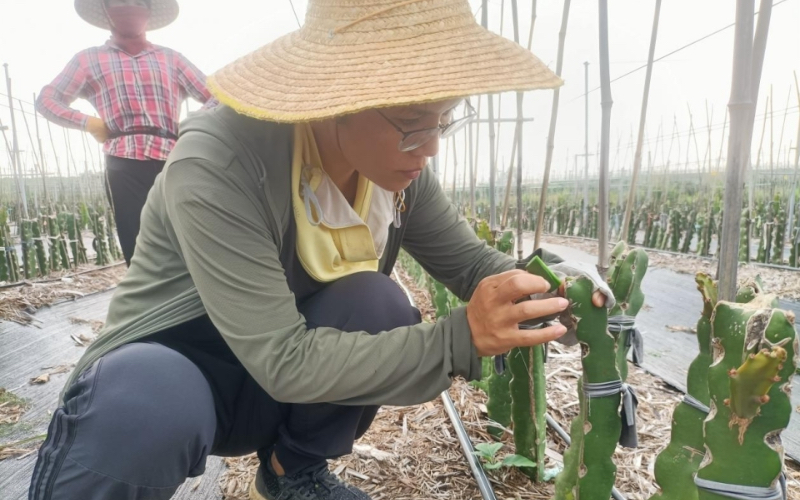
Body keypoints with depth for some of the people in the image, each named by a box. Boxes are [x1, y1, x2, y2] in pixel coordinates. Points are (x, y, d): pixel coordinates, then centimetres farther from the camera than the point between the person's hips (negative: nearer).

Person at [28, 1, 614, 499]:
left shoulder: (397, 164, -12)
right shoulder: (217, 165, -31)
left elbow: (469, 260, -3)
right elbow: (282, 361, -33)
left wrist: (537, 284, -25)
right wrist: (459, 339, -38)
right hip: (174, 373, -5)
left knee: (375, 301, -23)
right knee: (144, 402, -39)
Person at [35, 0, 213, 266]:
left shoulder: (172, 59, 20)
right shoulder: (89, 60, 18)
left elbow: (217, 97, 15)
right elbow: (46, 100, 19)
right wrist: (87, 122, 1)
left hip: (173, 163, 1)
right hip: (125, 166, -1)